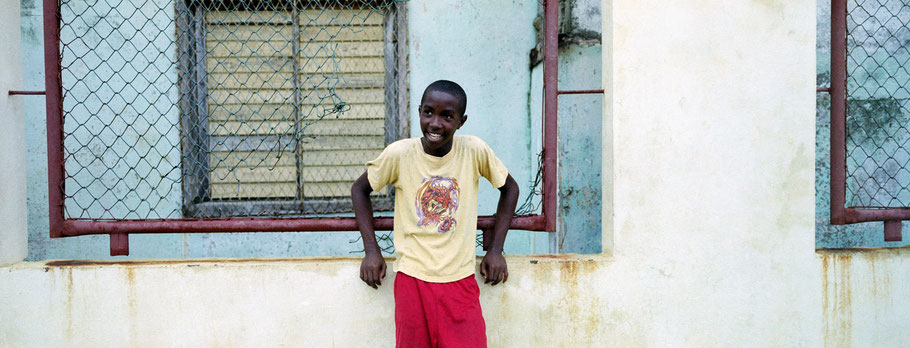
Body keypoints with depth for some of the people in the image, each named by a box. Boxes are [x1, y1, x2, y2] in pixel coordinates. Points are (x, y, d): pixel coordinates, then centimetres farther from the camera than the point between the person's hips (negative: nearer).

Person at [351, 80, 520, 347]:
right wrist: (371, 251, 2)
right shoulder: (399, 154, -8)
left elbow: (509, 188, 9)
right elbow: (360, 189, 8)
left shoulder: (475, 151, -7)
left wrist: (495, 250, 5)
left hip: (461, 282, 0)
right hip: (412, 280, 0)